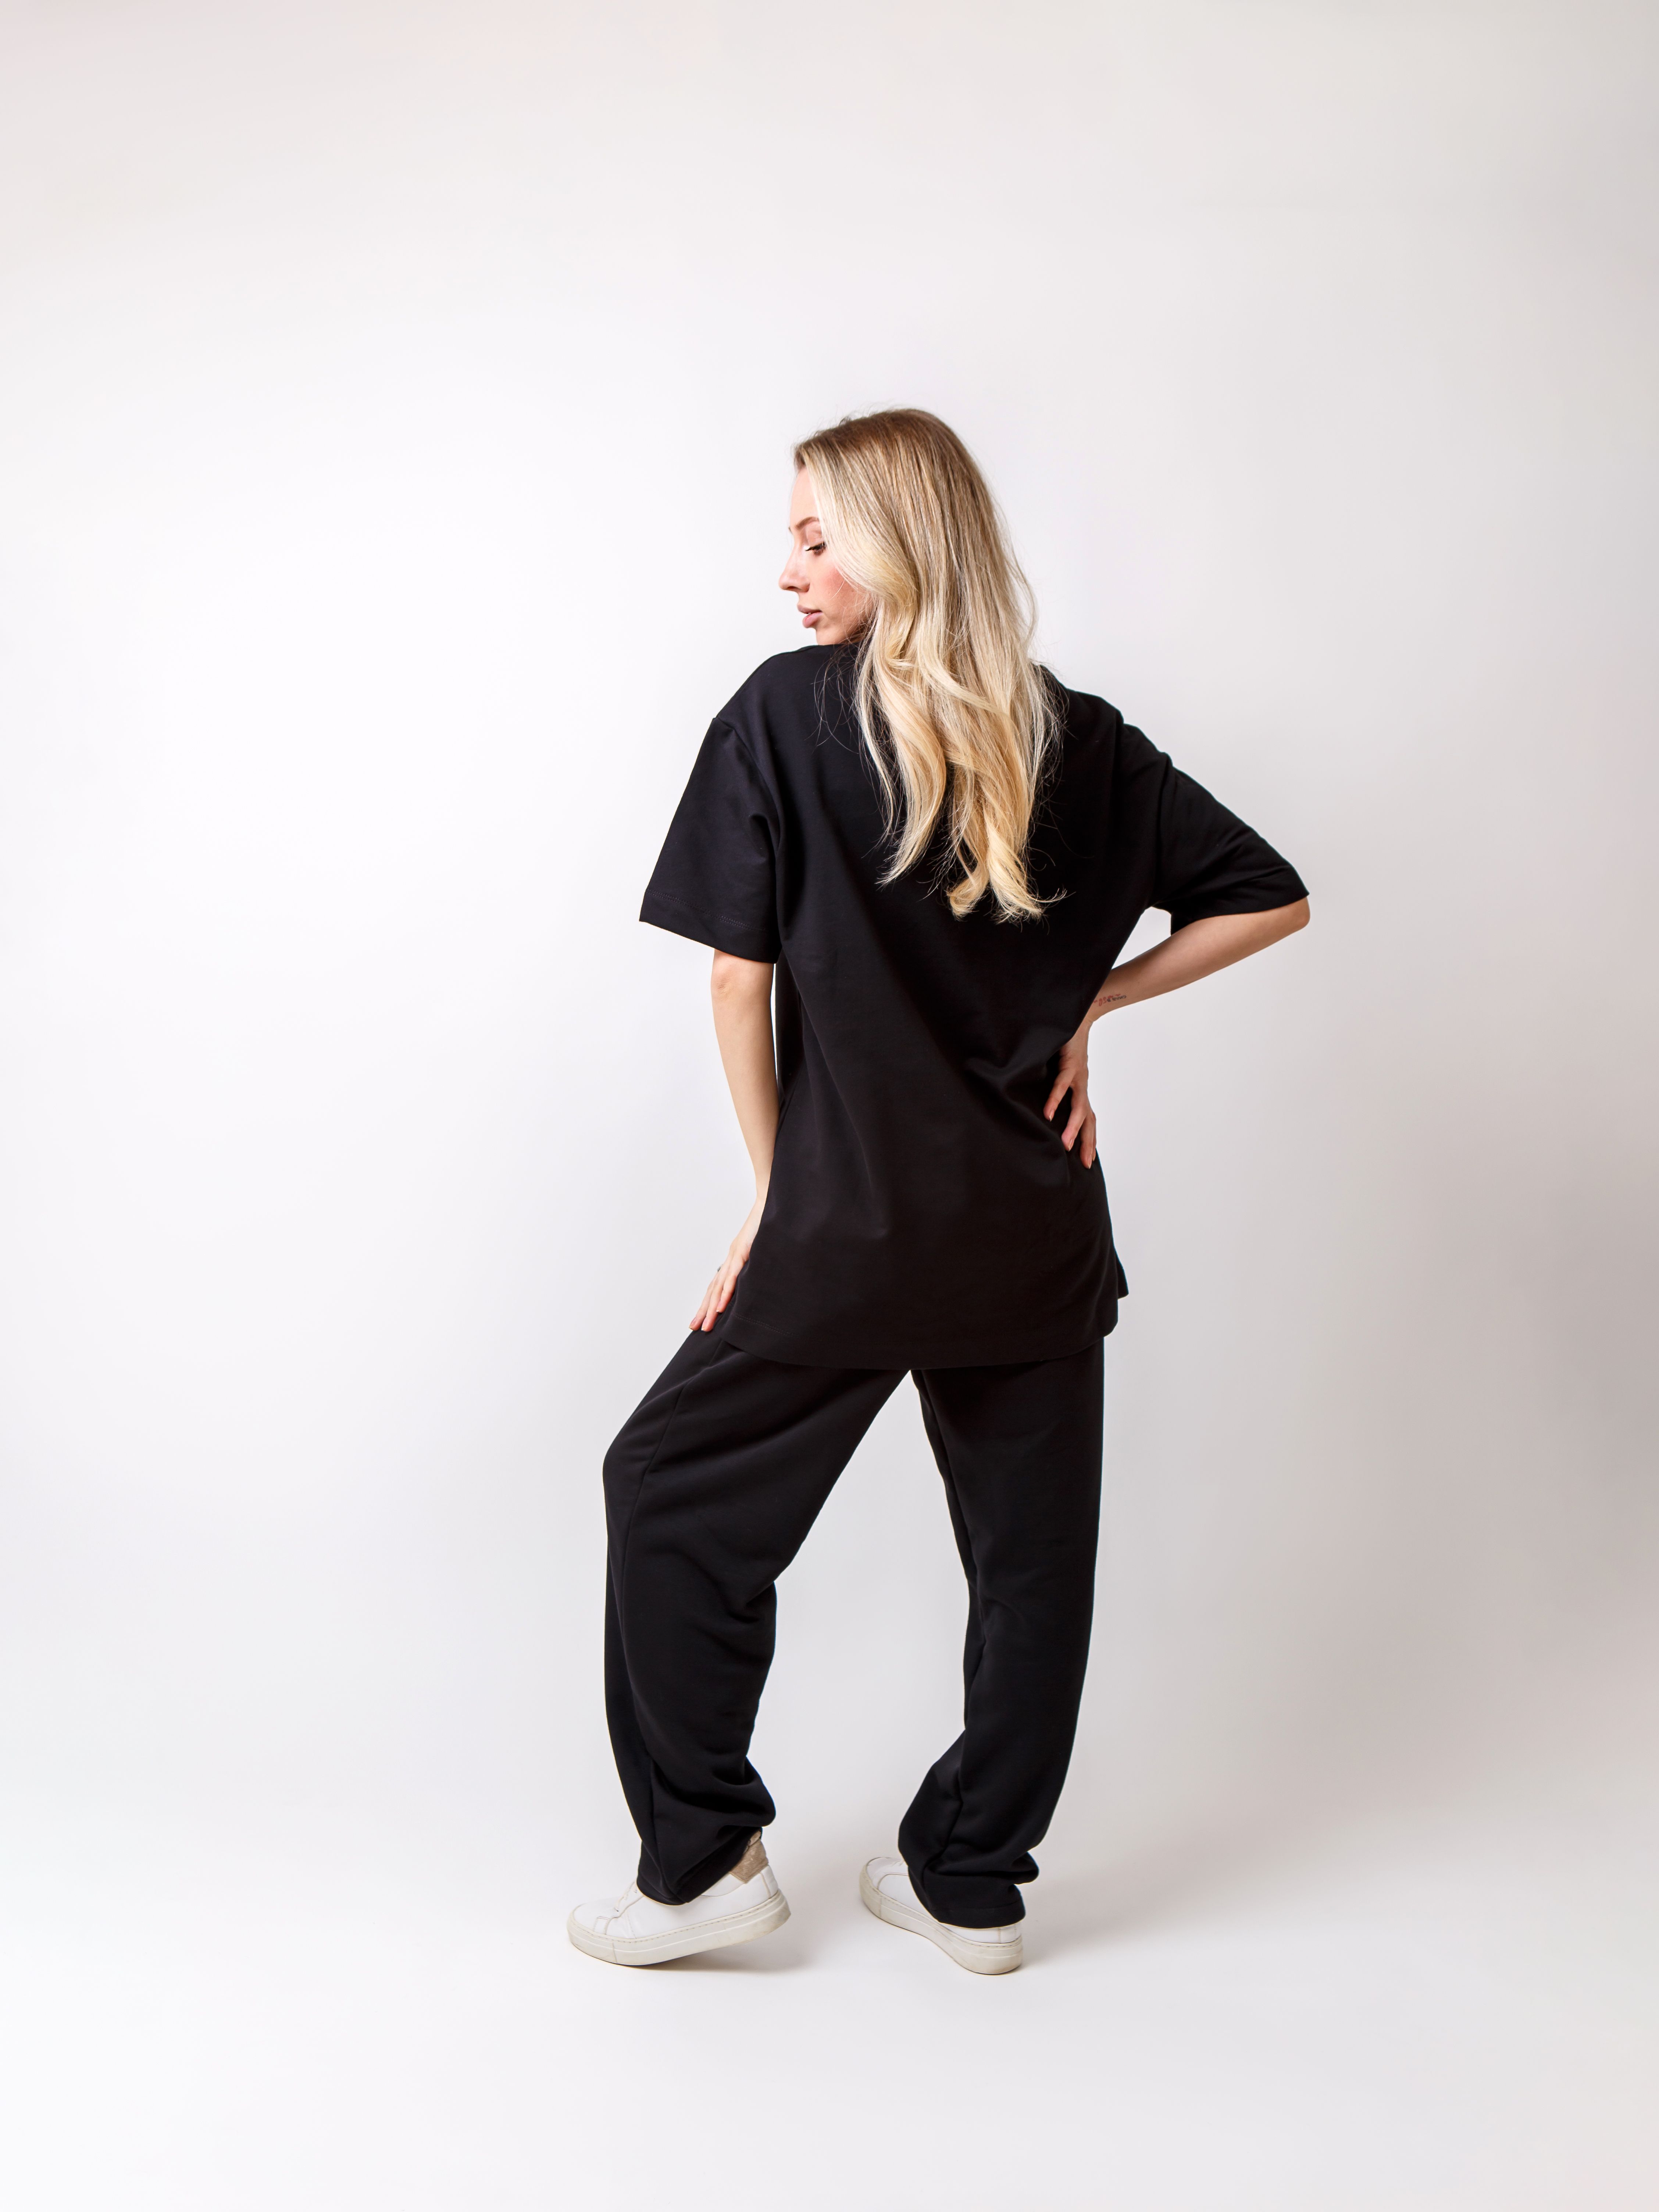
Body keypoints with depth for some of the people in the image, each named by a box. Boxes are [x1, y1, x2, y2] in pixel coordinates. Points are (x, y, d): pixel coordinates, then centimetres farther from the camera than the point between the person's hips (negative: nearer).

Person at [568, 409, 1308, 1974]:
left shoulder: (785, 713, -7)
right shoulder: (1081, 741, 4)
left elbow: (740, 979, -8)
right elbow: (1270, 900, 9)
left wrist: (780, 1194, 2)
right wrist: (1087, 1001, 8)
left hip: (852, 1227, -4)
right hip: (1041, 1224, 4)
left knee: (673, 1494, 13)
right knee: (1030, 1549, 15)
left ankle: (705, 1862, 19)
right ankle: (973, 1883, 28)